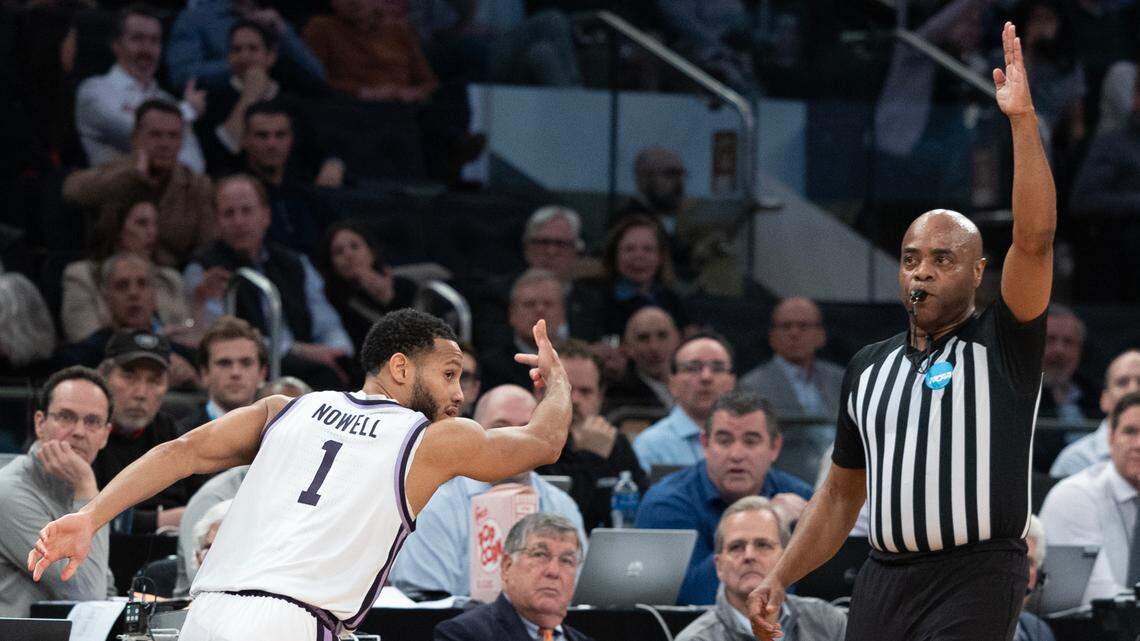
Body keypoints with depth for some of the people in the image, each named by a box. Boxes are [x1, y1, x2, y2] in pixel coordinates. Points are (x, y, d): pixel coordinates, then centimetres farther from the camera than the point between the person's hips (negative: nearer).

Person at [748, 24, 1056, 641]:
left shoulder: (1002, 345, 0)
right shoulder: (868, 367, 17)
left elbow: (1034, 240, -16)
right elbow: (842, 492, 24)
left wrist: (1022, 120, -23)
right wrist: (779, 578, 15)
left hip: (973, 585, -6)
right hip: (883, 581, 6)